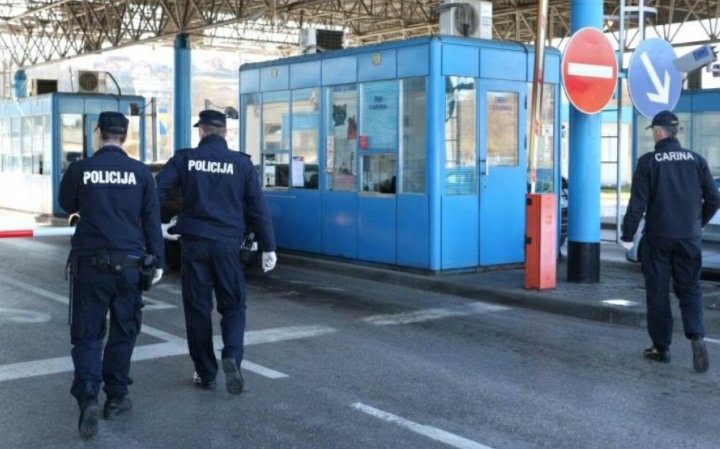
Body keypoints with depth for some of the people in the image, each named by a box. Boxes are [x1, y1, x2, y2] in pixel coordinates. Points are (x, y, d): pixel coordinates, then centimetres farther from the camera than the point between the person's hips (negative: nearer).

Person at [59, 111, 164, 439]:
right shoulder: (140, 172, -1)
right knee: (123, 332, 14)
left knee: (87, 333, 5)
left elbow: (67, 206, 15)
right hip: (128, 264, 1)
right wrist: (157, 261, 9)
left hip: (89, 264, -1)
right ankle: (116, 398, 20)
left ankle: (87, 396, -13)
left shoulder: (80, 170, -3)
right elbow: (152, 221, 2)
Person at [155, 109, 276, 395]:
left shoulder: (184, 159, 1)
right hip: (227, 245, 0)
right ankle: (232, 355, -15)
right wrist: (268, 247, 6)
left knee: (198, 309, 10)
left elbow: (155, 192, -6)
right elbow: (258, 208, 1)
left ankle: (205, 374, 14)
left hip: (194, 243, 0)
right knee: (233, 305, 10)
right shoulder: (241, 163, 2)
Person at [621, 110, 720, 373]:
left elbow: (637, 203, -11)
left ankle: (661, 348, 14)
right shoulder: (696, 160, 2)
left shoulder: (648, 162, -8)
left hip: (657, 238, -2)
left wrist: (628, 235, -1)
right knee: (689, 289, 11)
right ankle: (696, 336, -11)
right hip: (689, 238, 3)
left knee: (658, 293, 8)